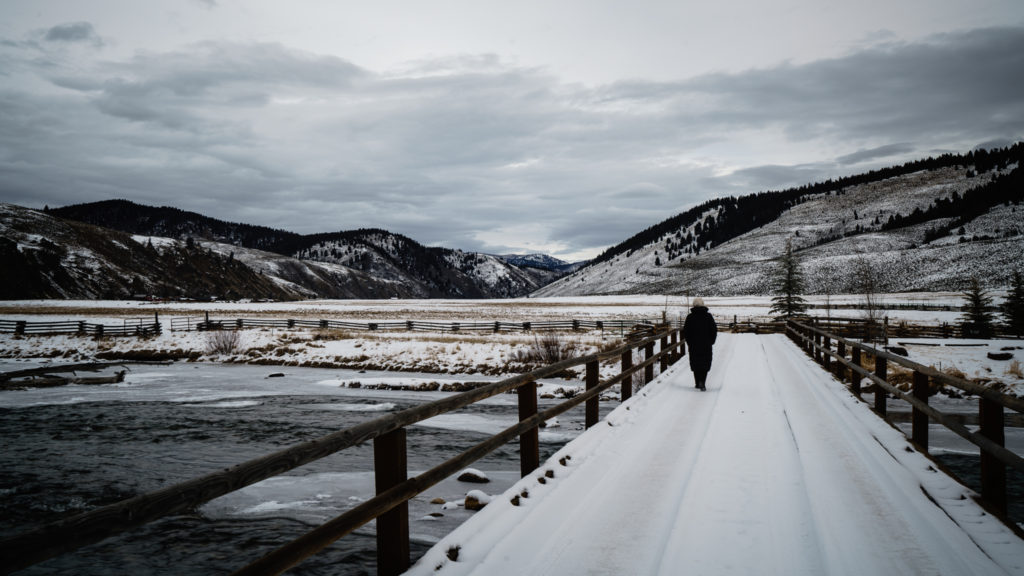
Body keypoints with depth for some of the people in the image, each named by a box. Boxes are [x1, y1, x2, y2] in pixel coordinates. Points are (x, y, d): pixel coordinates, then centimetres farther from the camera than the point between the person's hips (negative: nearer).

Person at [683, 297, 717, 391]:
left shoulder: (690, 317, -3)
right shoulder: (708, 316, -3)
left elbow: (685, 331, -1)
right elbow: (714, 330, 0)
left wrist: (689, 342, 11)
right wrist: (711, 342, 10)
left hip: (693, 345, 1)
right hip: (706, 345, 0)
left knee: (695, 364, 12)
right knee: (705, 364, 5)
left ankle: (697, 383, 14)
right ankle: (702, 382, -13)